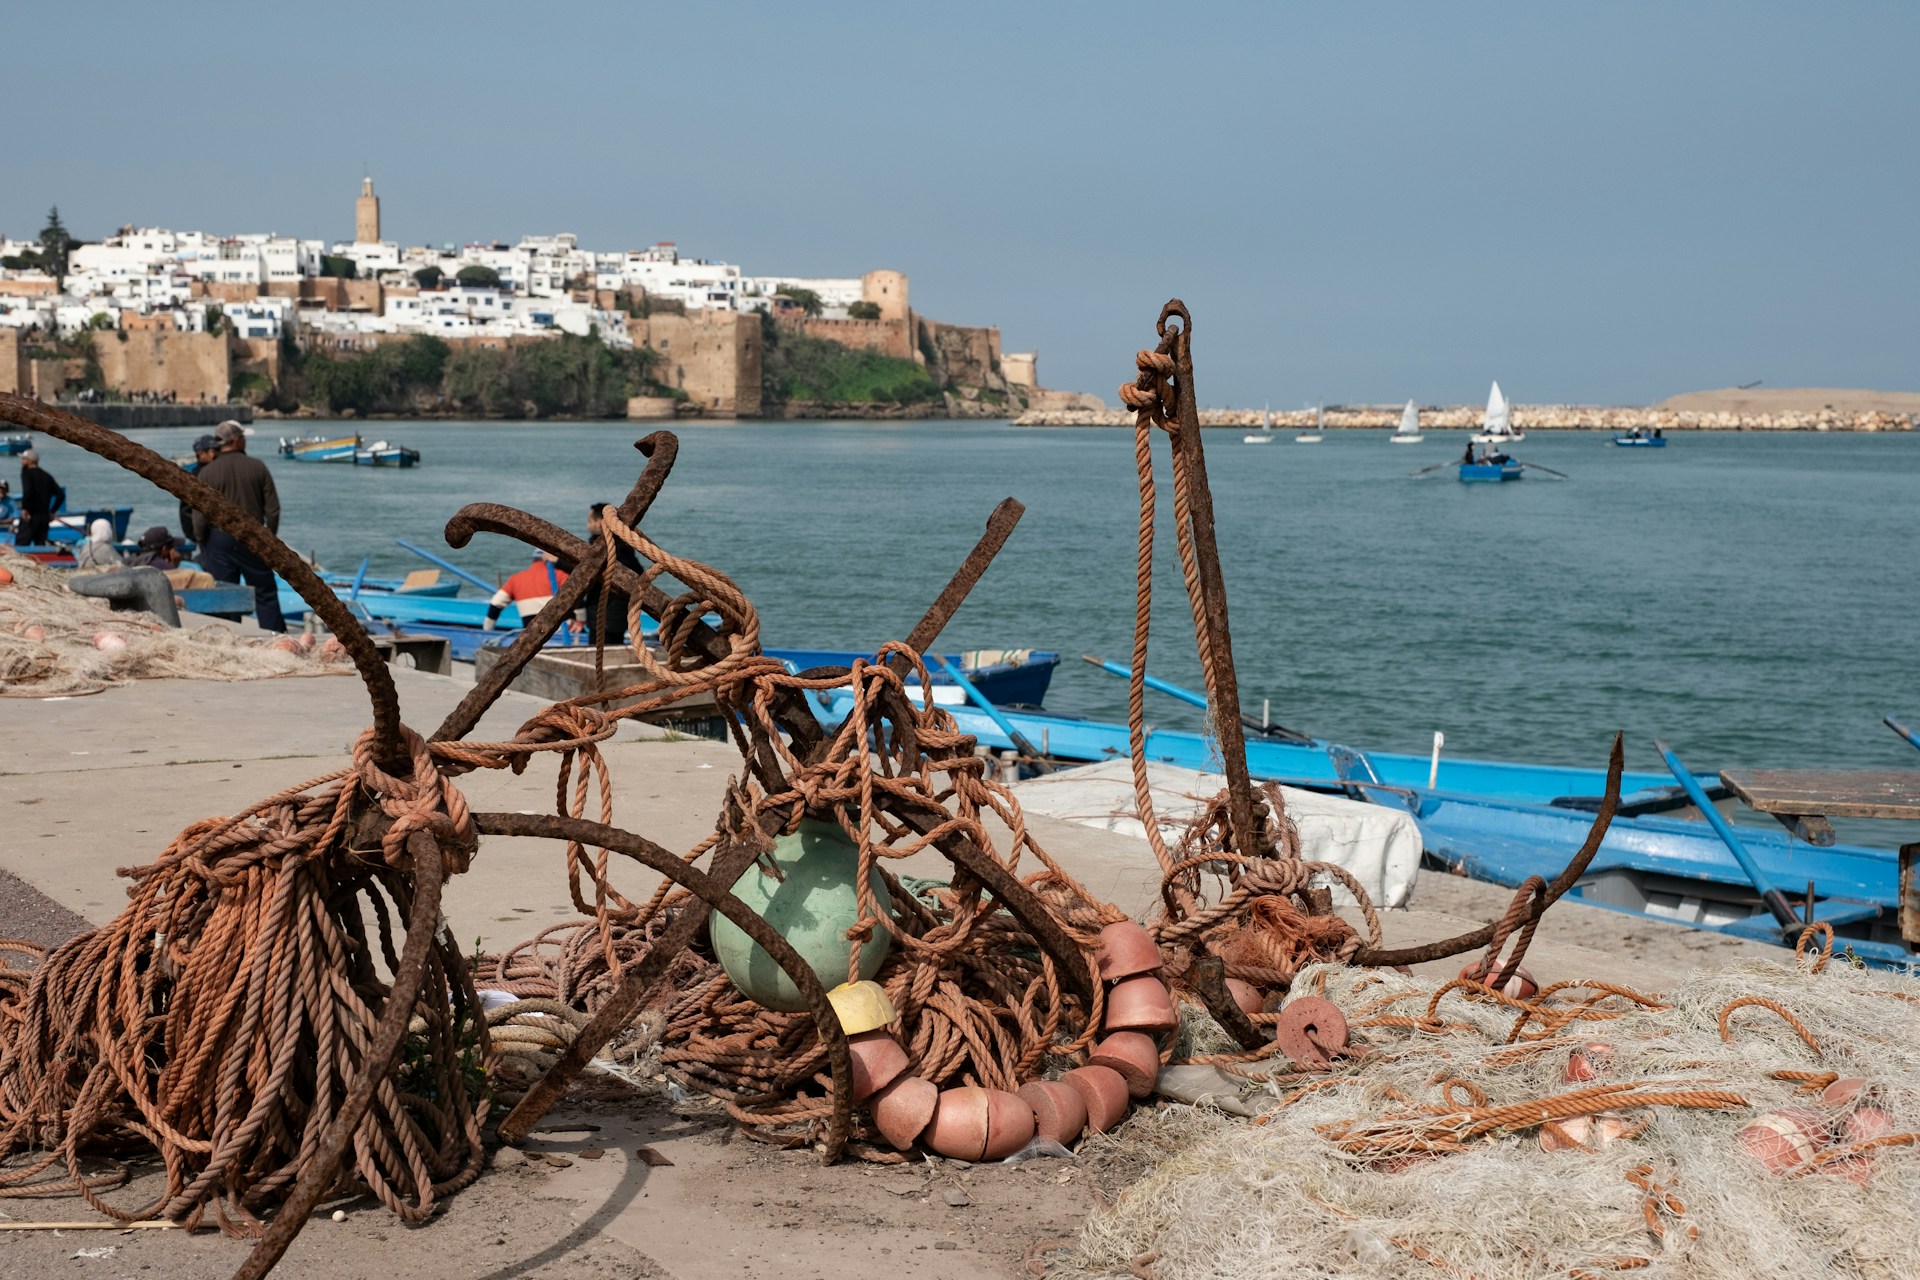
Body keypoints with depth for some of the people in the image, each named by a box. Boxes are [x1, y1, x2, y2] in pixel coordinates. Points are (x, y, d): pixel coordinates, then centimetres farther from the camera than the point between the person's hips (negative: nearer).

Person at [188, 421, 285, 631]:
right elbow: (273, 509, -1)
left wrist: (202, 543, 8)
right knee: (265, 594, 7)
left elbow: (199, 517, -6)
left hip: (220, 541, 0)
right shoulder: (257, 467, -3)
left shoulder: (206, 473, -5)